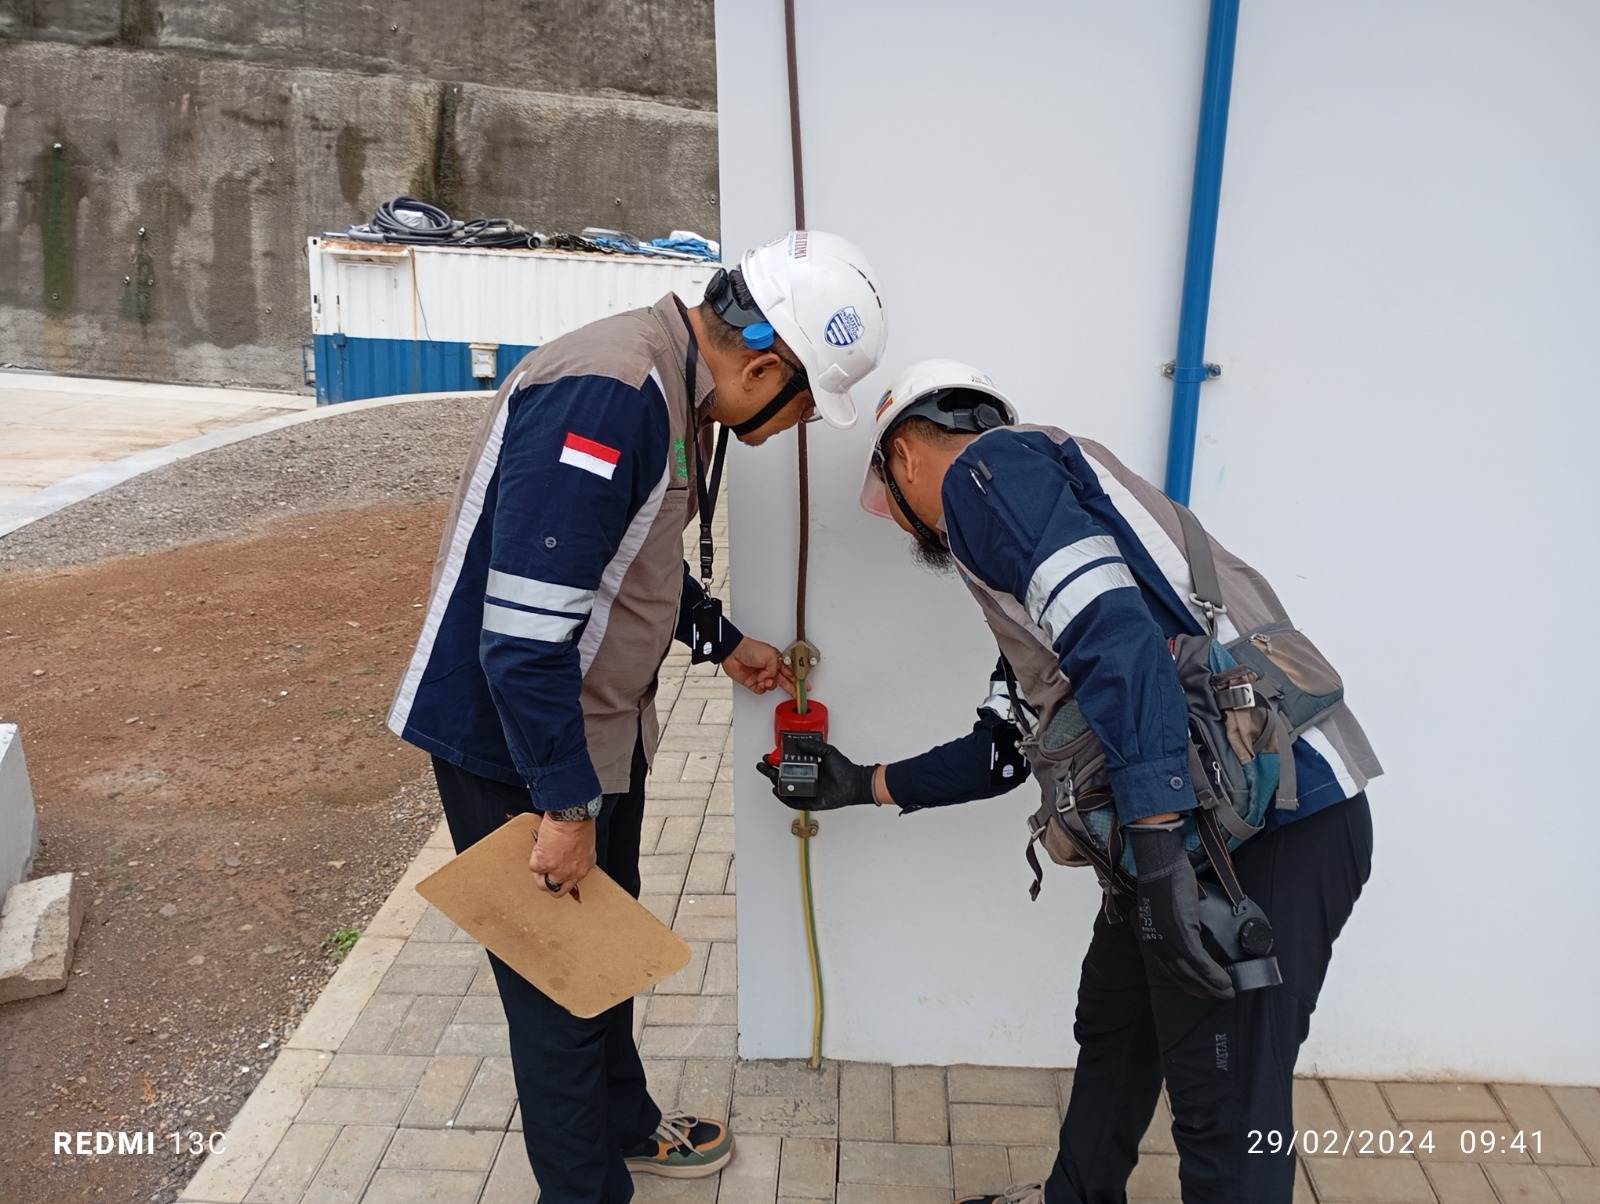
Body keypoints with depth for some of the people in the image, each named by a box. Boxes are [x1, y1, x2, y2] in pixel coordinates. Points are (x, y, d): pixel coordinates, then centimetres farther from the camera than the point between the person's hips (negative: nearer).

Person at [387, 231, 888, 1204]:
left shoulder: (676, 390, 4)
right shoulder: (607, 396, -29)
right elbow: (525, 625, -31)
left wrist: (723, 642, 22)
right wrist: (565, 804, -24)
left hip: (600, 726, 10)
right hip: (514, 747, -10)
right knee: (557, 978, 8)